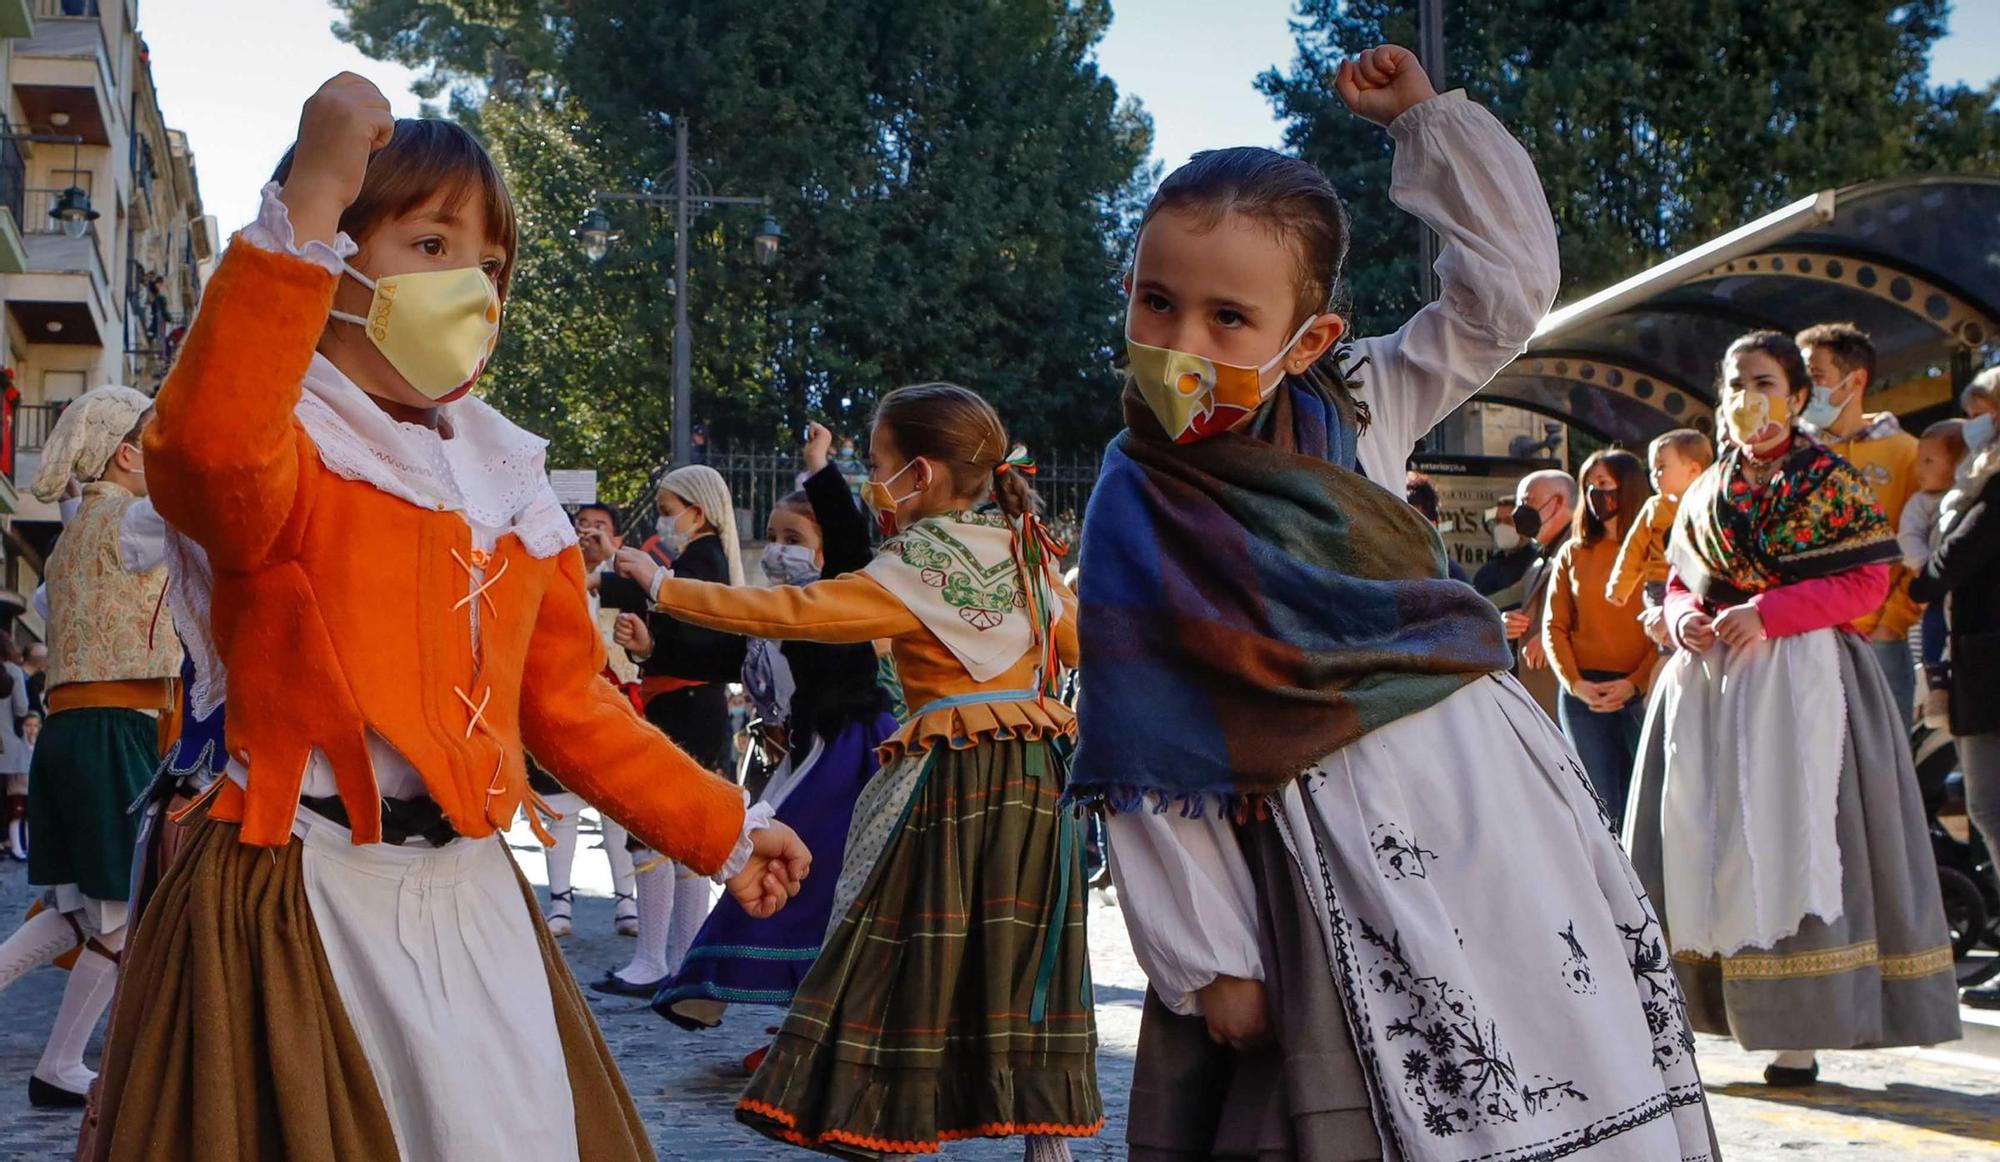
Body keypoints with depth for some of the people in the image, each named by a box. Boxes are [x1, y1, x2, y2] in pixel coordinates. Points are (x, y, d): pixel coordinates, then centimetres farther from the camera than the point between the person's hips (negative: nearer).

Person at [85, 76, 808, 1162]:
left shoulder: (505, 487, 13)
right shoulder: (277, 457, -9)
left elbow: (569, 704, 20)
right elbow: (205, 450, -36)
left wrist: (721, 830, 22)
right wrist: (310, 200, -37)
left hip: (470, 901, 7)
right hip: (304, 904, -6)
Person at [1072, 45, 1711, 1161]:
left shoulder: (1352, 405, 5)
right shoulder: (1138, 518, -6)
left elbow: (1511, 281, 9)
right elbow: (1150, 773, -7)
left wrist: (1425, 113, 5)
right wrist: (1209, 961, -9)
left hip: (1488, 778, 4)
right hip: (1334, 848, -4)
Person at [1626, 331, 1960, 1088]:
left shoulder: (1831, 480, 1)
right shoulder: (1705, 492, 17)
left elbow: (1868, 582, -6)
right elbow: (1679, 582, 20)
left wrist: (1767, 612, -17)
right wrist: (1684, 618, -4)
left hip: (1800, 679, -5)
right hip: (1706, 683, 5)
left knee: (1791, 841, -9)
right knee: (1694, 841, 0)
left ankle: (1801, 1033, -6)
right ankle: (1677, 1012, 3)